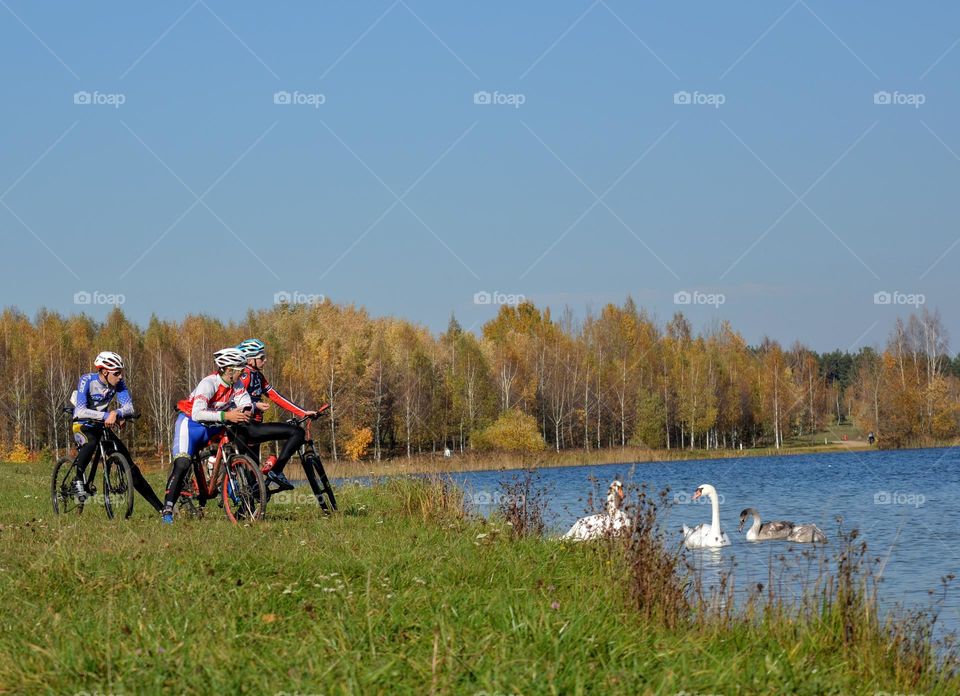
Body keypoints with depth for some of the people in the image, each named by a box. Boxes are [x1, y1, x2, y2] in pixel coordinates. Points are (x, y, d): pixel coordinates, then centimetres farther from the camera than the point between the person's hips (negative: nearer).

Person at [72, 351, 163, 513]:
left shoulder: (118, 383, -11)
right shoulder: (87, 380, -23)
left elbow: (129, 407, -20)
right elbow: (80, 411, -34)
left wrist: (116, 413, -42)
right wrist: (106, 416, -47)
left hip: (102, 426, 4)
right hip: (82, 426, -4)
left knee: (129, 464, -4)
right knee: (90, 444, -41)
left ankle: (160, 508, -1)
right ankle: (78, 481, -21)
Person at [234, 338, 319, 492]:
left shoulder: (258, 376, 18)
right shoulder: (245, 375, -10)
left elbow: (276, 397, 16)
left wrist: (303, 413, 11)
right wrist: (255, 406, -37)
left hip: (252, 428, 10)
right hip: (247, 428, -10)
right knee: (297, 433, -16)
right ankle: (276, 471, -16)